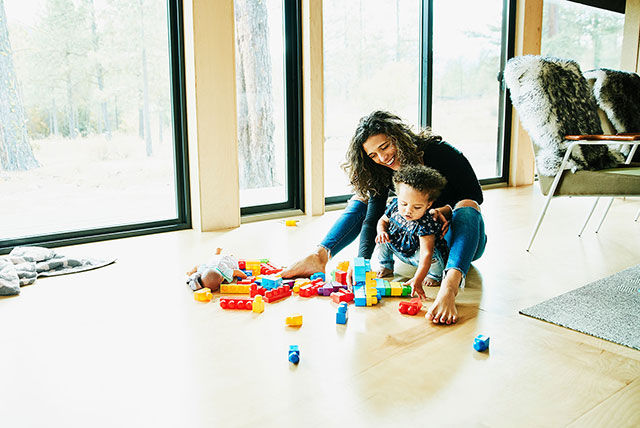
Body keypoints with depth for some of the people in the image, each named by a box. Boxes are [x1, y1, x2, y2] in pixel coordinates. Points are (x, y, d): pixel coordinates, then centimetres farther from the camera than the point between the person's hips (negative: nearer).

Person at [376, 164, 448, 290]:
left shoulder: (426, 224, -38)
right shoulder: (394, 206, -20)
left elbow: (426, 254, -43)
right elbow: (383, 220, 3)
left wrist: (417, 280, -52)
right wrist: (382, 232, -21)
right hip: (400, 250, 6)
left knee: (430, 251, -36)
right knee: (382, 239, -11)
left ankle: (435, 275, -2)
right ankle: (386, 266, 16)